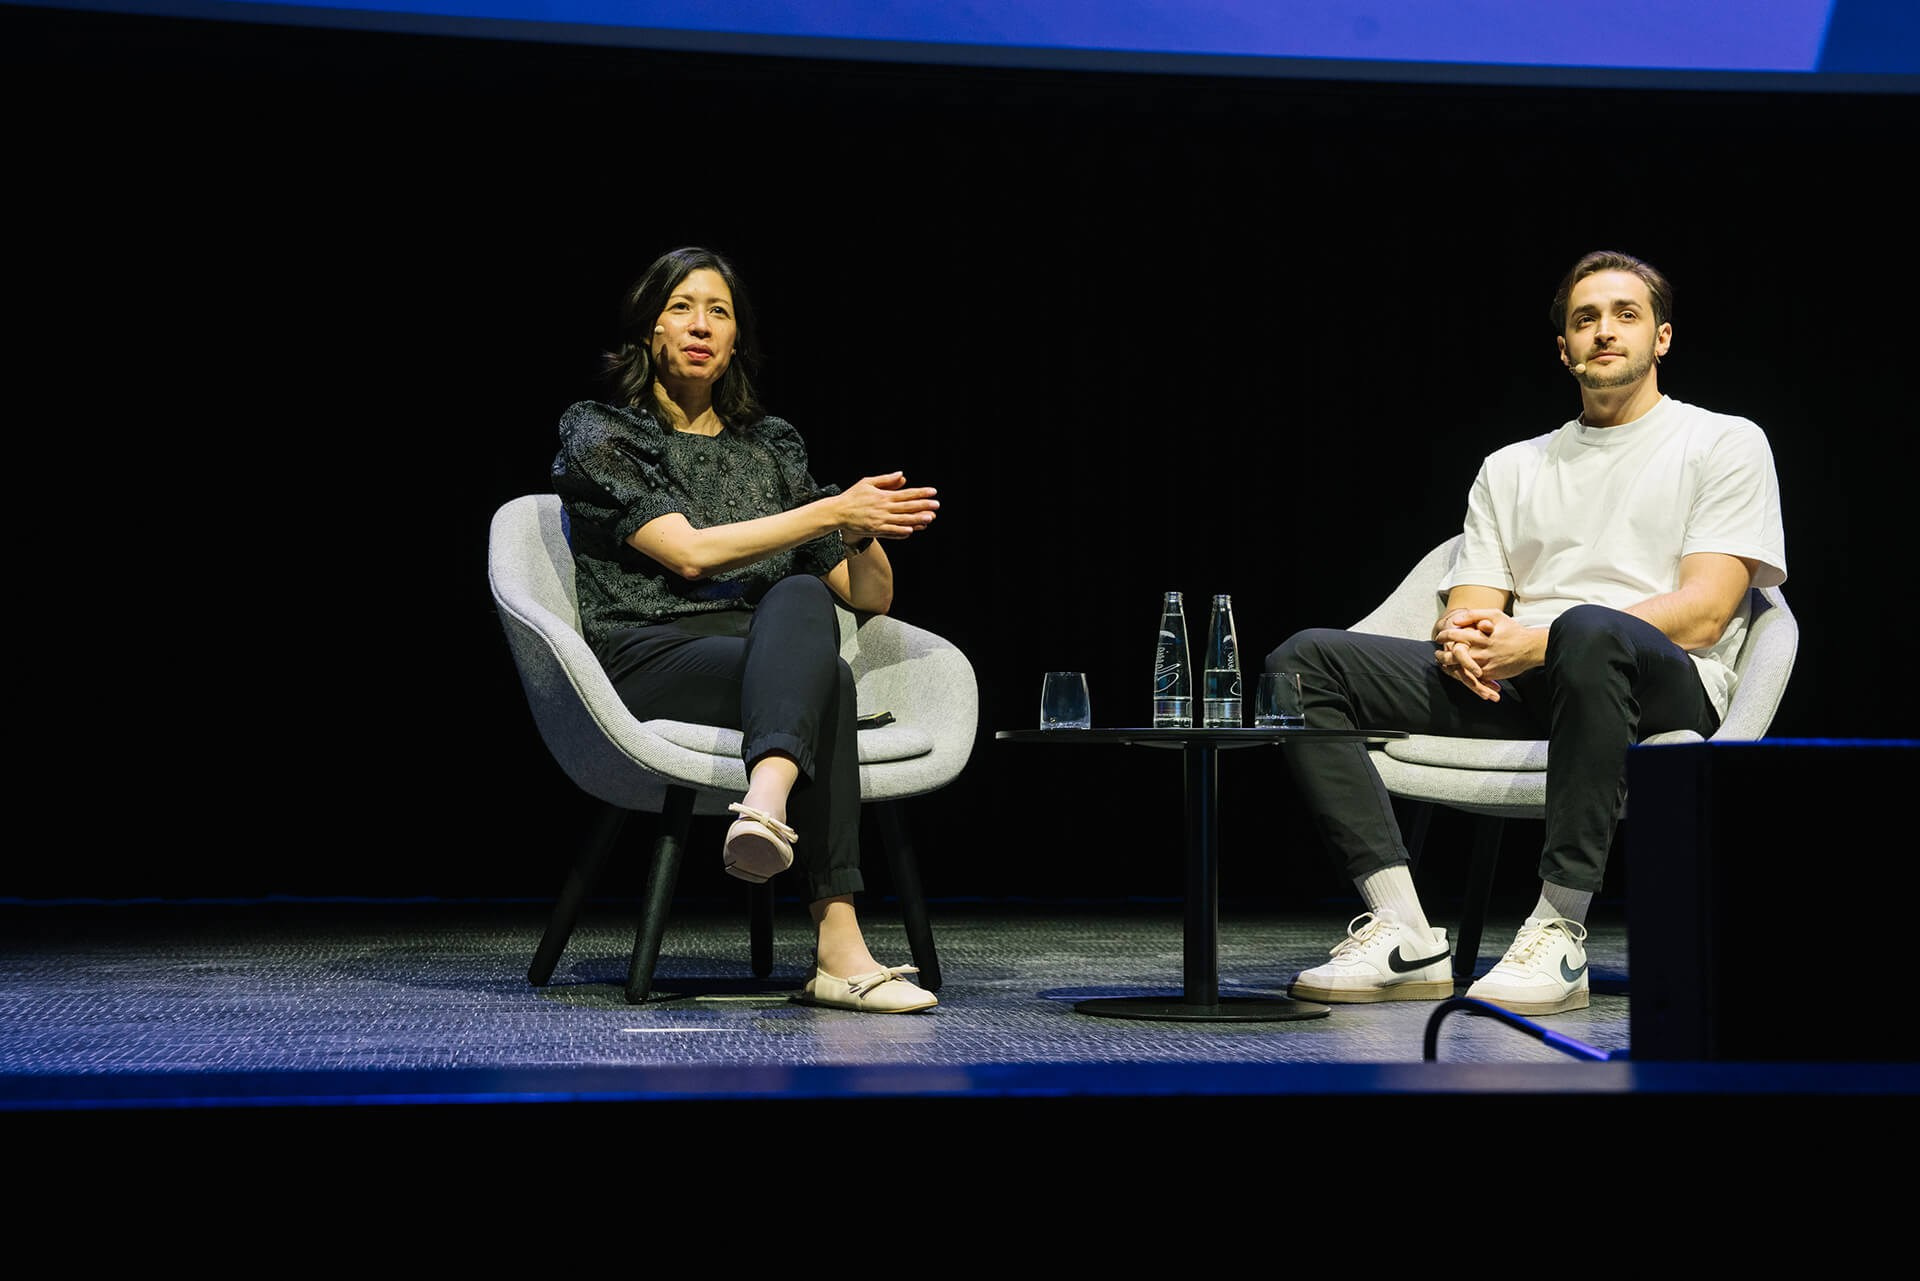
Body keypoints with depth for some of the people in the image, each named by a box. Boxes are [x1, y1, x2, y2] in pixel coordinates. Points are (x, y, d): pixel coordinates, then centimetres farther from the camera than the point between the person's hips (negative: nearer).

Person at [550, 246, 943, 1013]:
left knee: (799, 597, -35)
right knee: (828, 678, -35)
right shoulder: (600, 437, 9)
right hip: (648, 670, -3)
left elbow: (872, 597, 22)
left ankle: (767, 804, -59)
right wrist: (831, 511, -11)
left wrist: (865, 531, -1)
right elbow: (691, 552, -9)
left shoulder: (770, 447, 23)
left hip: (767, 663, 4)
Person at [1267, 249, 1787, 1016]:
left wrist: (1542, 643, -15)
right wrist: (1460, 640, -10)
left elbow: (1703, 615, -3)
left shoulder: (1724, 444, 12)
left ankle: (1559, 934, -38)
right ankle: (1403, 934, -25)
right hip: (1511, 690, 5)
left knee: (1589, 633, -43)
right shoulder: (1511, 468, 27)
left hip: (1660, 687, -5)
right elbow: (1471, 607, 18)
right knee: (1303, 663, -15)